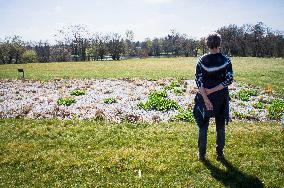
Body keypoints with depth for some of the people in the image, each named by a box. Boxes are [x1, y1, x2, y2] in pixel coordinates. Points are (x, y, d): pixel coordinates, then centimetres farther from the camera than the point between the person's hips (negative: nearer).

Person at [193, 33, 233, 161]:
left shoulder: (202, 60, -7)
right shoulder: (226, 60, -7)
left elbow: (198, 81, -12)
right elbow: (229, 79, -12)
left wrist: (206, 99, -13)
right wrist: (213, 90, -13)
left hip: (205, 98, 0)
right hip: (221, 98, 0)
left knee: (203, 127, 12)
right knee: (220, 127, 15)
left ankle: (201, 154, 20)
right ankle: (220, 153, 24)